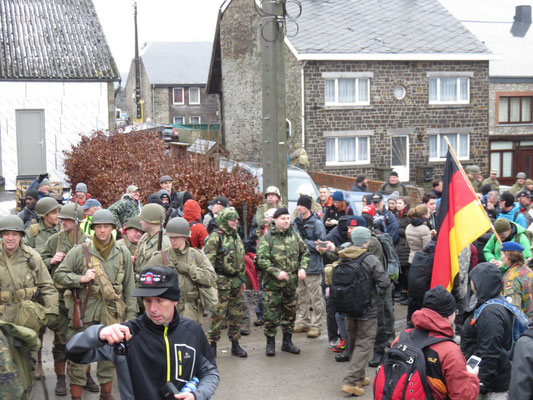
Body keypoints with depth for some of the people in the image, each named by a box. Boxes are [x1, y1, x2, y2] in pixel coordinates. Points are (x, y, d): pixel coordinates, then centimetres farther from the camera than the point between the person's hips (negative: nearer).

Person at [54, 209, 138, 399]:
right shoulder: (79, 251, -2)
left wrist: (131, 315, 4)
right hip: (84, 312, -2)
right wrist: (81, 279, -15)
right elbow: (59, 275, 0)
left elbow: (129, 288, 7)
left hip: (111, 314, 2)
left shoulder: (123, 253, 5)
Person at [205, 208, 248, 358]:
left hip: (236, 282, 7)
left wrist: (242, 279, 20)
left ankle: (235, 345, 19)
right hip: (221, 282, -7)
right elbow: (208, 262, -14)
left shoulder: (237, 237, 14)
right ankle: (212, 344, 8)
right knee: (218, 314, -4)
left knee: (236, 314, 10)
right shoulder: (215, 237, -10)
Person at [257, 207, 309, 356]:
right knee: (271, 314, 0)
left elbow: (305, 253, 16)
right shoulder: (267, 238, -9)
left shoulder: (294, 236, 7)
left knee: (290, 313, 13)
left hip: (291, 283, 5)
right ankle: (270, 343, 15)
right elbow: (261, 259, -16)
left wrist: (302, 268, 0)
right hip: (272, 284, -5)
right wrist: (277, 272, -23)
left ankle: (287, 341, 28)